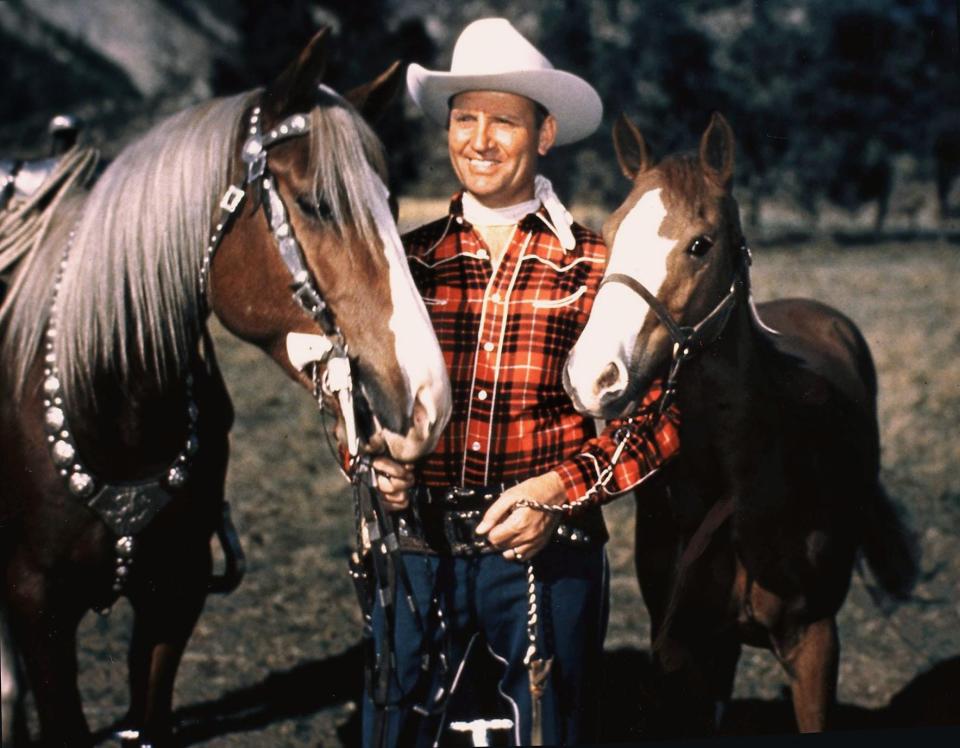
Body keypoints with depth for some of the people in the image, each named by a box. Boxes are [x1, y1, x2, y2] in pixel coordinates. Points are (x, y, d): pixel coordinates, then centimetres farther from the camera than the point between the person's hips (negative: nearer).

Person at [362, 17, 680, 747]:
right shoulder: (408, 261, 6)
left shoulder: (594, 267, -2)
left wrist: (560, 489, -16)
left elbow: (655, 418, -3)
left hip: (547, 553, -2)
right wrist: (374, 461, -5)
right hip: (416, 550, 2)